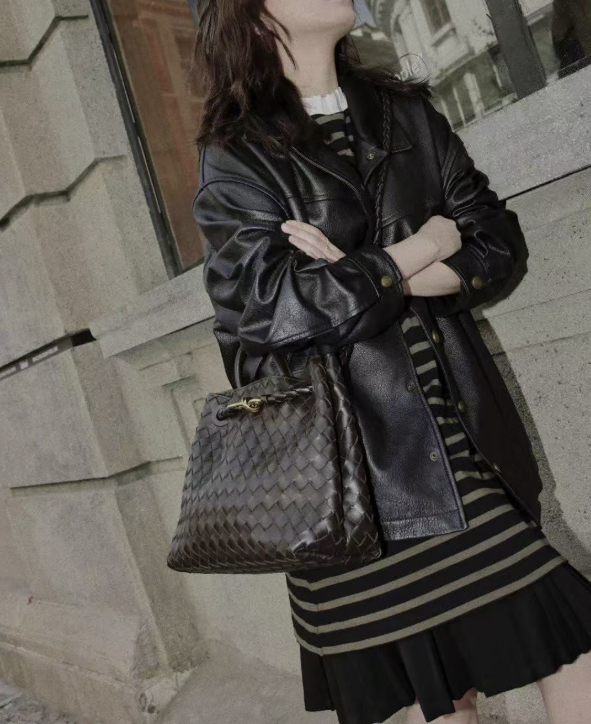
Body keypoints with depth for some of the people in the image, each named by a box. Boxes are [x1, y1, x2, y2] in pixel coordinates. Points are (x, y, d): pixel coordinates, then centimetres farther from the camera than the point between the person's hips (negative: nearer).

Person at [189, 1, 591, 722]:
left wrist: (356, 273, -10)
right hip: (356, 457, -4)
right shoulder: (236, 157, 1)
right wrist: (421, 250, -7)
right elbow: (270, 303, -14)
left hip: (464, 438, 5)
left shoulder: (407, 114, 14)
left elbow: (502, 245, 5)